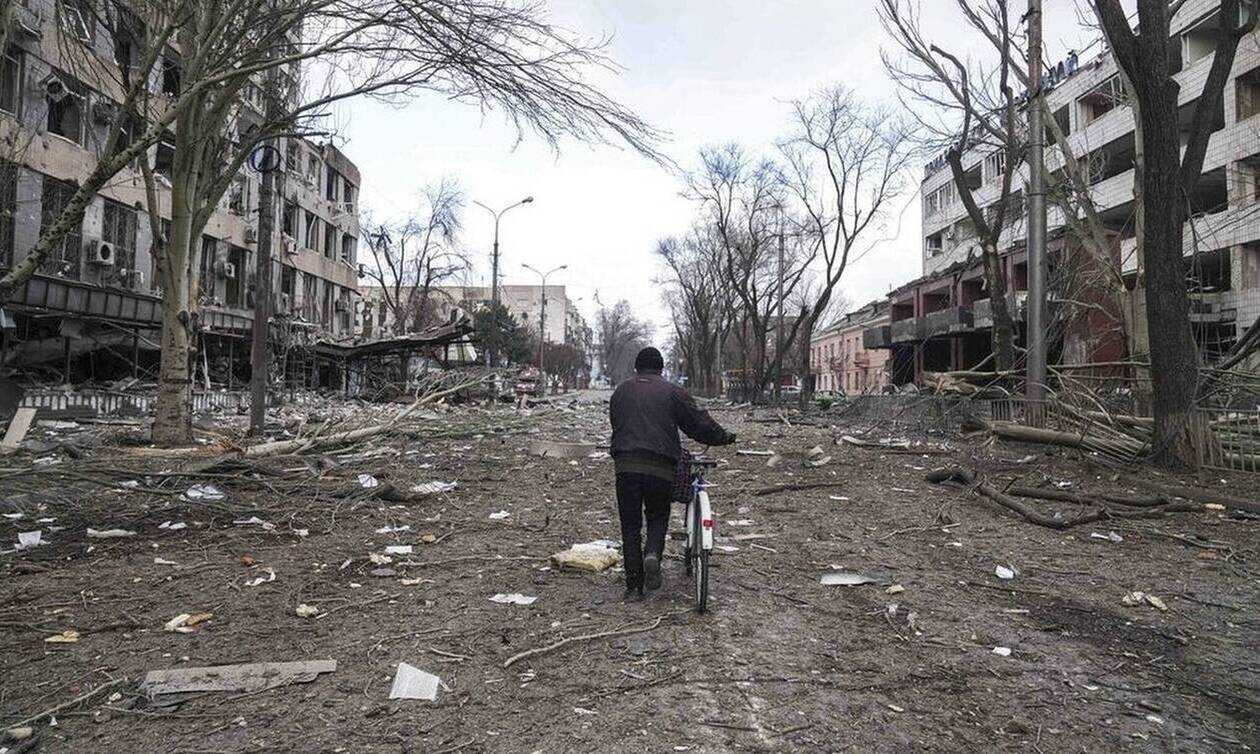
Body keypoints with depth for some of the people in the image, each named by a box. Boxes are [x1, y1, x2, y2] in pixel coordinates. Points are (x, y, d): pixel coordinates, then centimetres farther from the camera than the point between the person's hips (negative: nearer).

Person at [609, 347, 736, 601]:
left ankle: (634, 587, 9)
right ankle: (653, 554, -10)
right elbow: (699, 422, 7)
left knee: (630, 526, 9)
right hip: (660, 468, -1)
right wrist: (724, 437, 22)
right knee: (658, 516, 19)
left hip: (626, 466, 2)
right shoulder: (672, 391, 6)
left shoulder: (621, 391, 16)